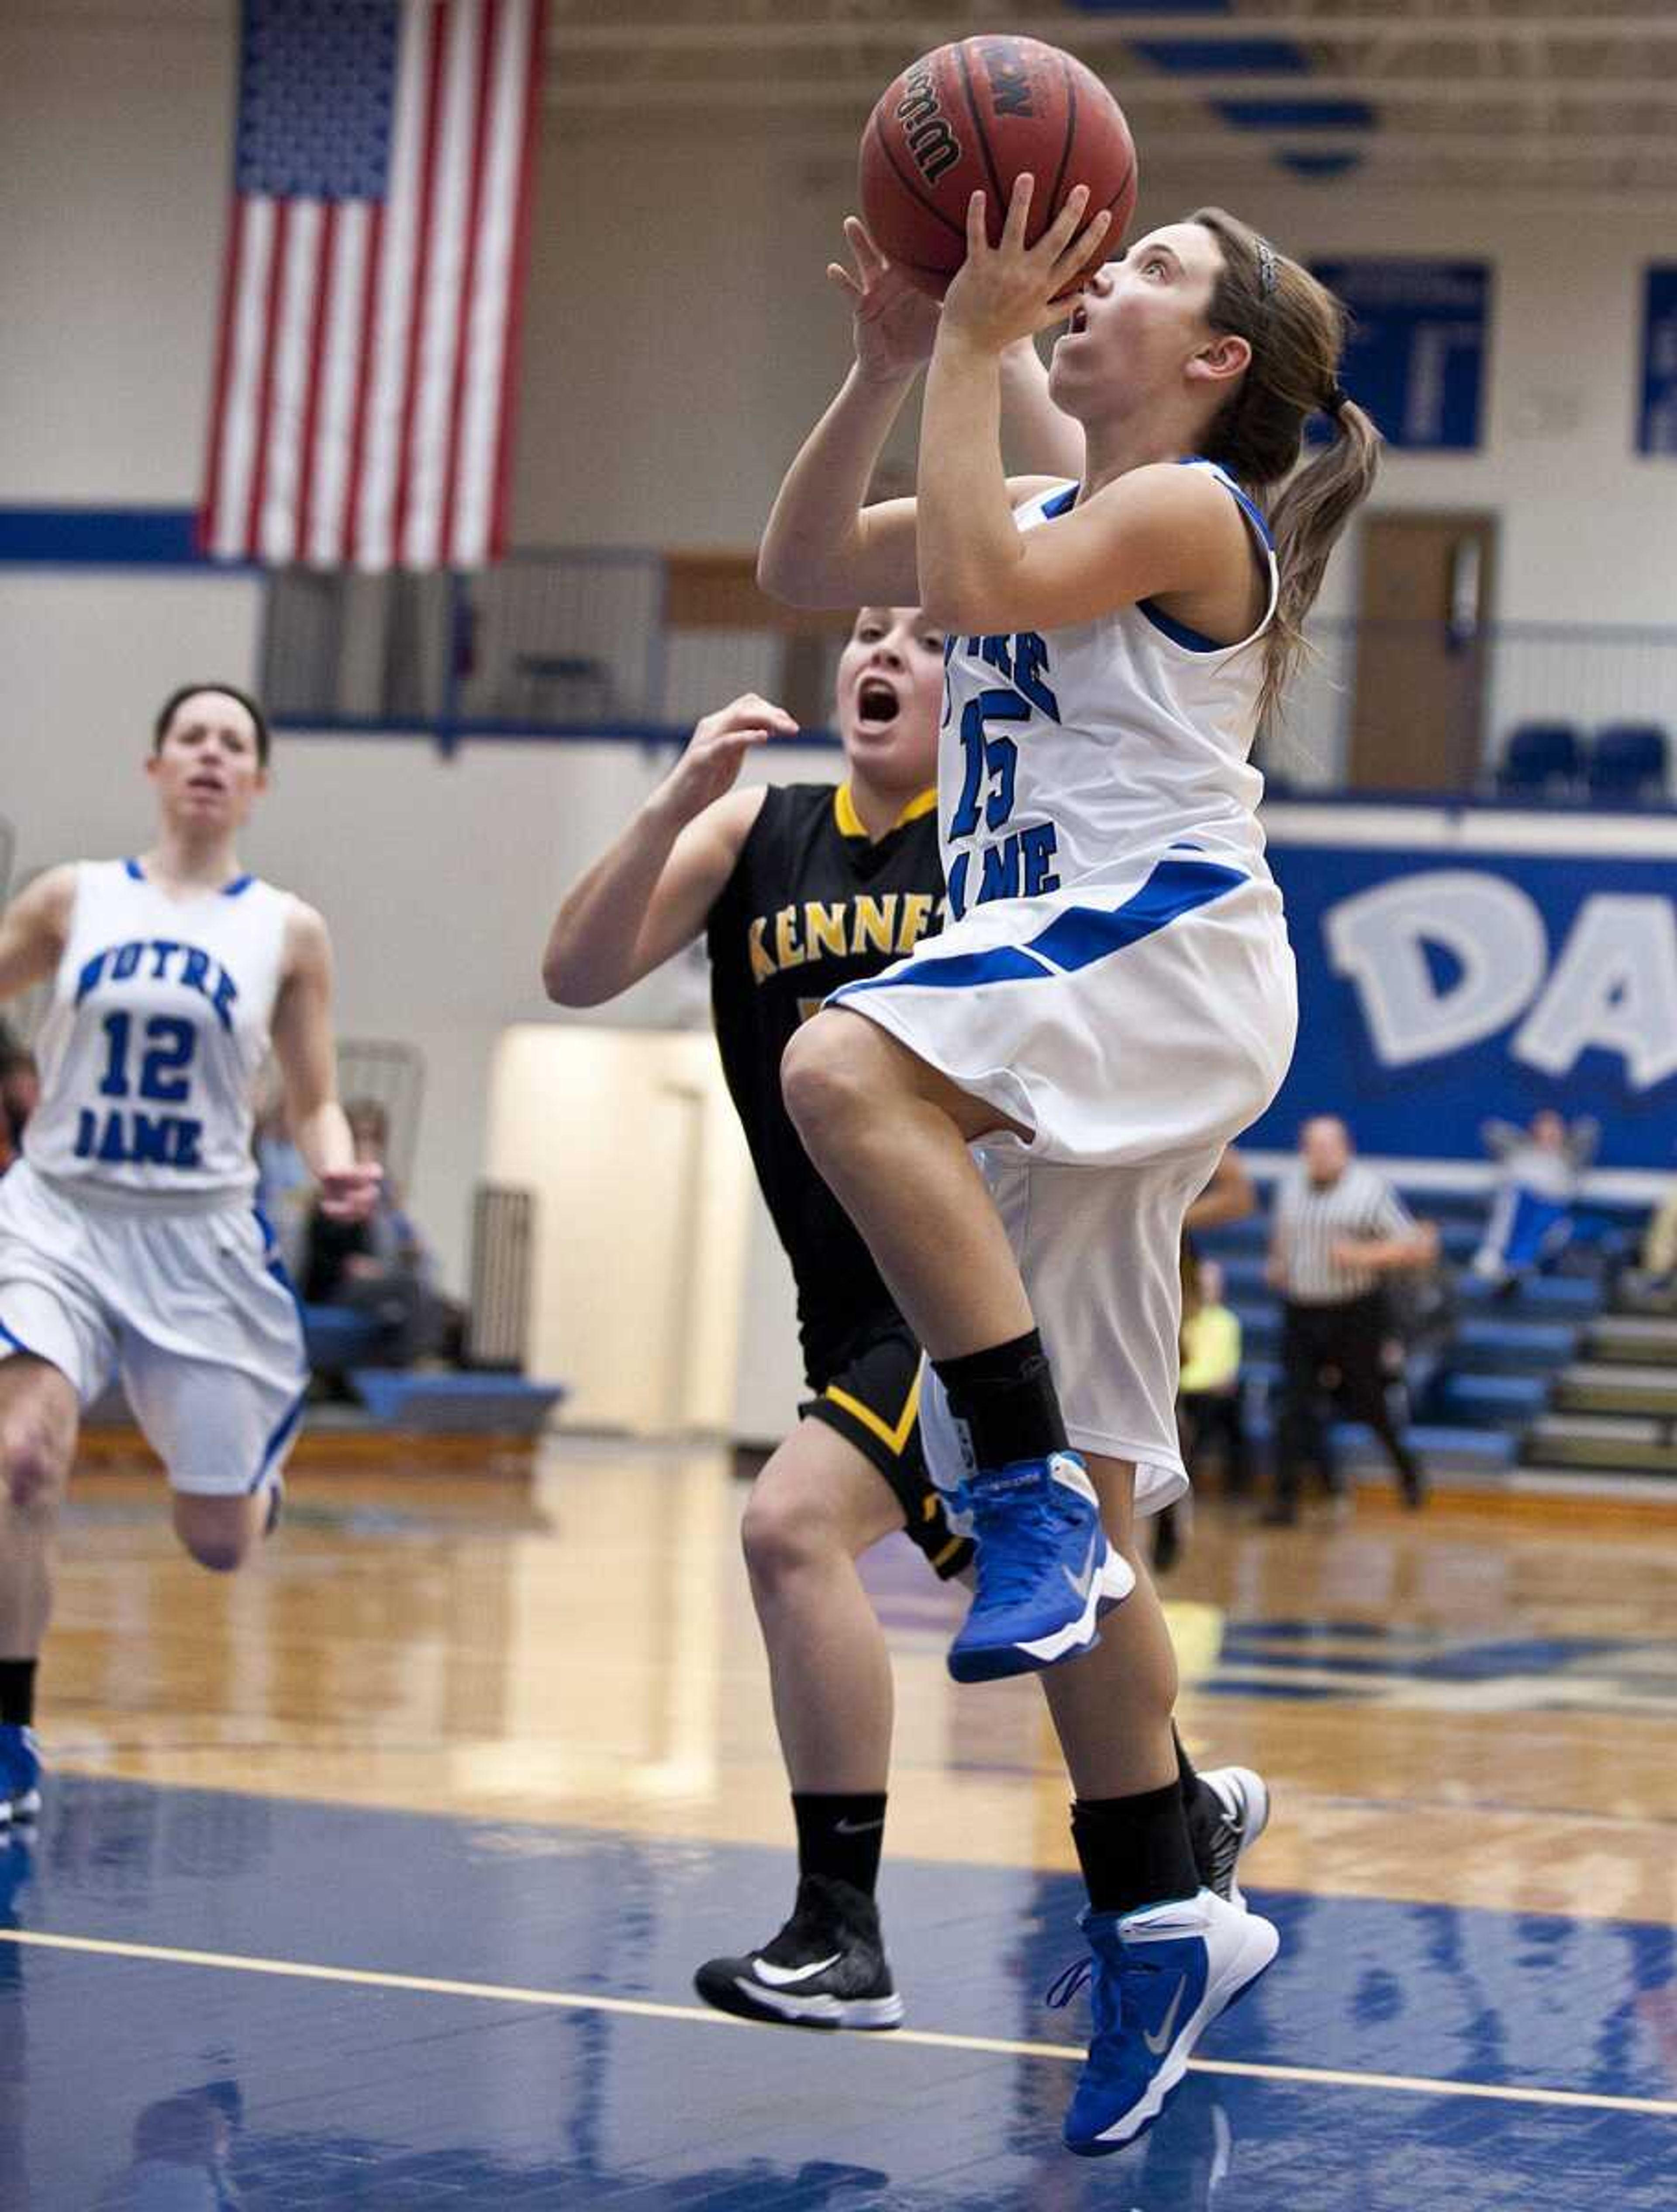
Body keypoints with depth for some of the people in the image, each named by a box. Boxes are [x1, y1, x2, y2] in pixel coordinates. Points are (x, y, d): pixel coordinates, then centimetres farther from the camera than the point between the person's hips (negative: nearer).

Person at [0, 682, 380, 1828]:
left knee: (219, 1545, 6)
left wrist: (339, 1170, -13)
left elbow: (314, 1101, 7)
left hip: (200, 1234, 1)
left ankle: (263, 1471, 45)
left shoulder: (288, 931, 2)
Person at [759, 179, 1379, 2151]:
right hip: (1058, 1024, 9)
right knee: (1068, 1517, 6)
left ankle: (1041, 1497, -32)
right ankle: (1163, 1923, 13)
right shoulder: (1050, 510, 23)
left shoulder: (1190, 507, -3)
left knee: (843, 1063, -37)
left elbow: (969, 581, -19)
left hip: (1167, 953, -9)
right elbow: (802, 566, 19)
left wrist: (979, 334, -11)